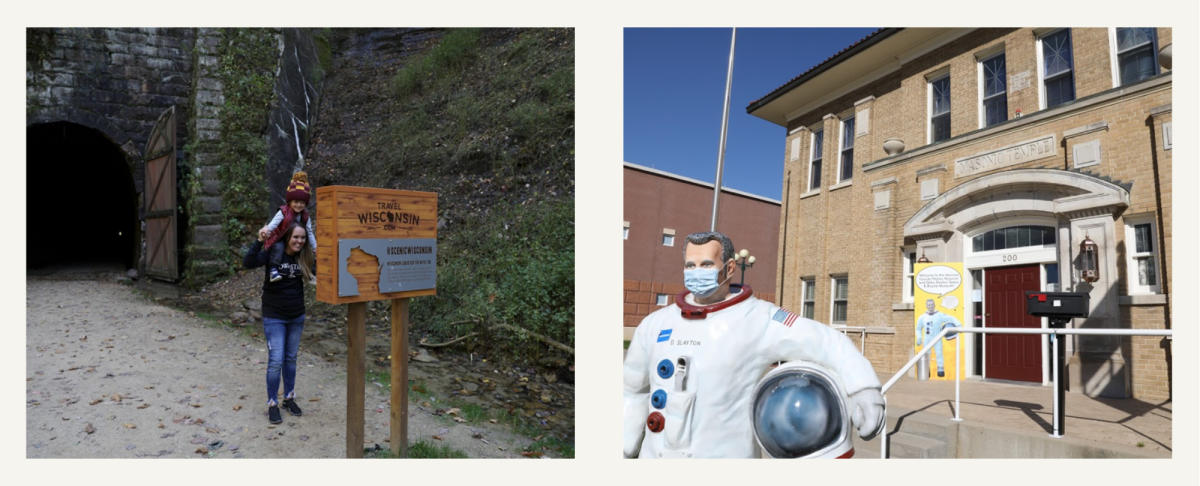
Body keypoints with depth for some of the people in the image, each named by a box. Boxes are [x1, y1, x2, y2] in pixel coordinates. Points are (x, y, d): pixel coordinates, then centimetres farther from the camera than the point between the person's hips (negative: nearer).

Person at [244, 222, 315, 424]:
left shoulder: (303, 257, -1)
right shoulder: (274, 253, -15)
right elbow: (248, 263, -28)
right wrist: (259, 241, -38)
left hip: (297, 317, 5)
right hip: (274, 317, -5)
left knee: (291, 358, 15)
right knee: (276, 361, -4)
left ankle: (289, 398, 29)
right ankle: (272, 404, 11)